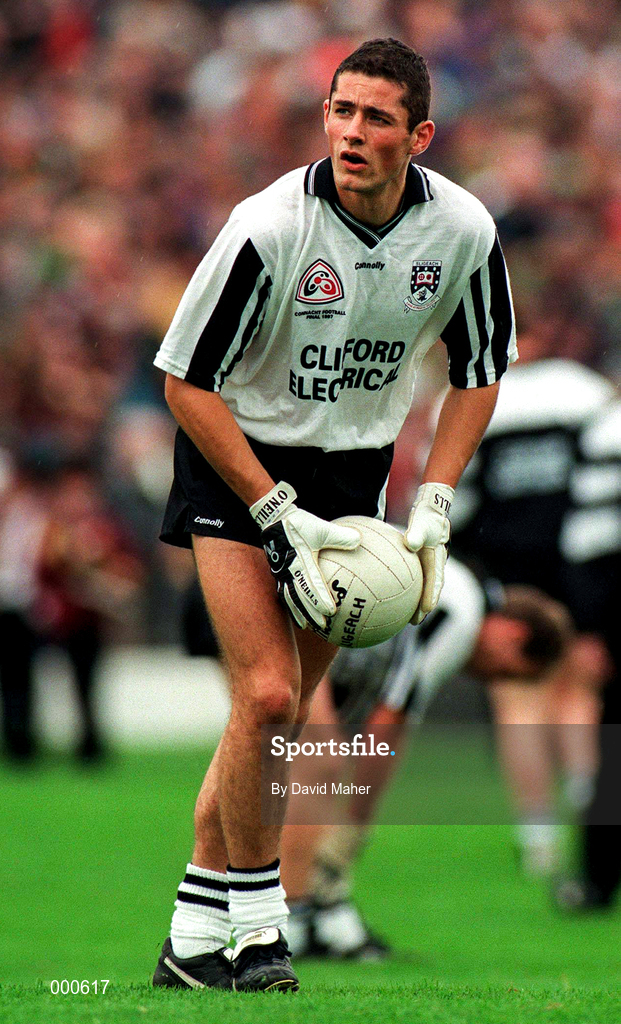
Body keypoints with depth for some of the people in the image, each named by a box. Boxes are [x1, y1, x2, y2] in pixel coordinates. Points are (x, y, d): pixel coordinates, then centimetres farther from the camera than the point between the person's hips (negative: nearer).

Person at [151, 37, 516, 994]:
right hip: (236, 456, -4)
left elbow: (479, 372, 5)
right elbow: (186, 381, -17)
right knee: (268, 697, -17)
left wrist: (433, 506, -5)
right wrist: (280, 516, -19)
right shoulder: (269, 226, -25)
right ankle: (253, 922, 0)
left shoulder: (464, 230, -12)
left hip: (356, 465, 4)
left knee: (278, 713, 4)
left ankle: (196, 939, 14)